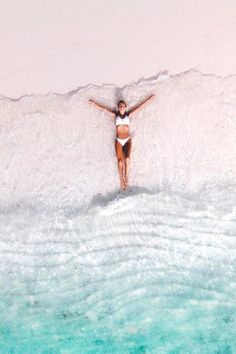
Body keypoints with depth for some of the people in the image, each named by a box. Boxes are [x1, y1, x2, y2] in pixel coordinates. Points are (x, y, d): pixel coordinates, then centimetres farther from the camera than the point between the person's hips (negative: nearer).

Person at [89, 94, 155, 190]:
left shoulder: (128, 114, 8)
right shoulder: (115, 115, 9)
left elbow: (139, 106, 11)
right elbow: (105, 108, 14)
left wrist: (148, 99, 15)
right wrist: (94, 103, 20)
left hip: (127, 139, 0)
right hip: (118, 140, 0)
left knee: (127, 158, -24)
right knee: (120, 160, -13)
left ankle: (126, 177, -19)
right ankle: (122, 180, -11)